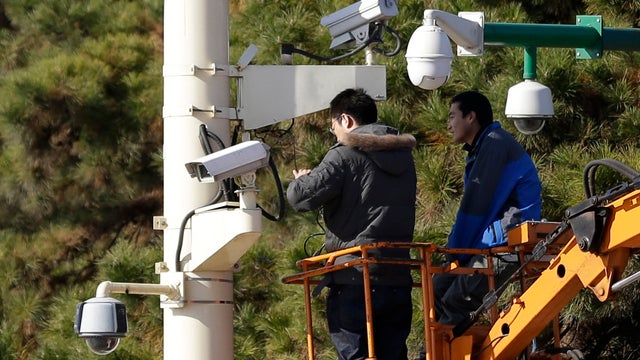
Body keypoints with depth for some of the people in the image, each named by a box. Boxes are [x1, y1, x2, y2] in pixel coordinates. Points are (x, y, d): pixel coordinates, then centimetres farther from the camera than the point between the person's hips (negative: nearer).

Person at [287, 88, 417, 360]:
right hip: (397, 281, 6)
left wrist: (300, 180, 9)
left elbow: (301, 197, -13)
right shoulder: (403, 156, 15)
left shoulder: (346, 155, -7)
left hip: (353, 280, -6)